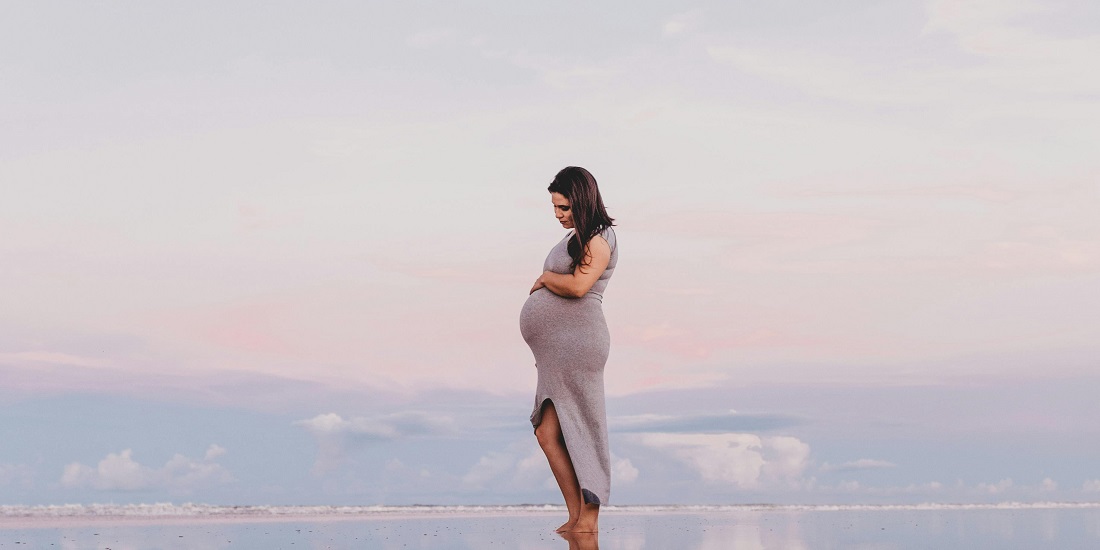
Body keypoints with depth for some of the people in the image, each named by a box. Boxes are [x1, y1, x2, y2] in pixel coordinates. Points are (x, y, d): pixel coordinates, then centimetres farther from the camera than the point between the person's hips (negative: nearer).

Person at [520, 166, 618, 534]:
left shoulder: (599, 238, -6)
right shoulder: (576, 237, 22)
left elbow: (578, 285, -20)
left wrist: (544, 278, -5)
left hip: (575, 343, -9)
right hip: (555, 351, 9)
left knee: (580, 431, -5)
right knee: (547, 434, 3)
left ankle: (590, 519, 1)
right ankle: (576, 516, 7)